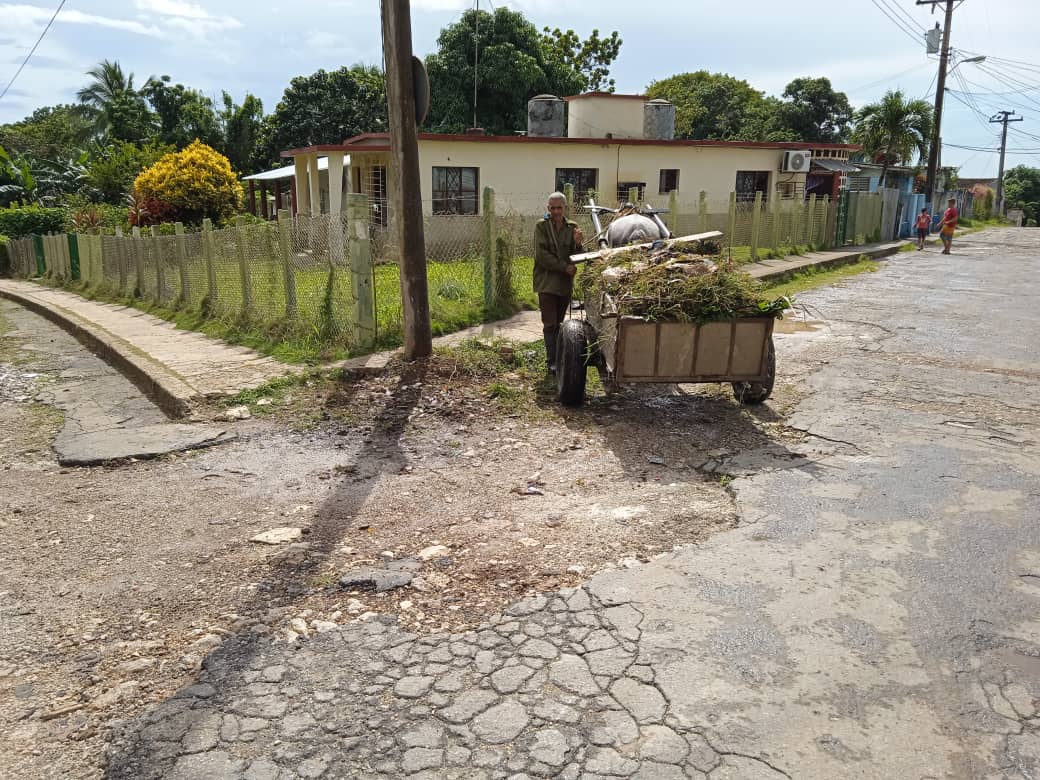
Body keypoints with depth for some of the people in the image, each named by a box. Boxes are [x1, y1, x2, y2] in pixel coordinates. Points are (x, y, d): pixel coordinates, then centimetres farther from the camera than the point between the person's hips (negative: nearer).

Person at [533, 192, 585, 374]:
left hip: (565, 283, 4)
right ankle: (551, 361, -5)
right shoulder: (541, 227, -3)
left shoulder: (572, 228, 7)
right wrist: (565, 267, -15)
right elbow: (541, 255, -11)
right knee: (550, 324, -6)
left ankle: (558, 357, 21)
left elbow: (576, 258, 4)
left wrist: (577, 244, -18)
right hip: (546, 282, -4)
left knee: (559, 323, 13)